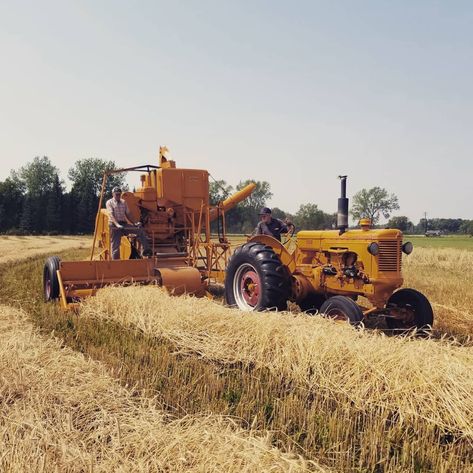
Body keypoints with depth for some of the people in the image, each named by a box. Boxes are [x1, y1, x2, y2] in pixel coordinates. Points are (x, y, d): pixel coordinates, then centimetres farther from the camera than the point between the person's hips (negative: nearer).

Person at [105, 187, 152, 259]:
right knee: (115, 245, -6)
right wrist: (117, 224, -30)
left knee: (140, 230, -13)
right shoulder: (109, 202, 2)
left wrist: (133, 224, 2)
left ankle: (146, 250, -15)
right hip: (114, 225, -4)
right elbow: (111, 215, -13)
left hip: (124, 224, 4)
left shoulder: (123, 202, 16)